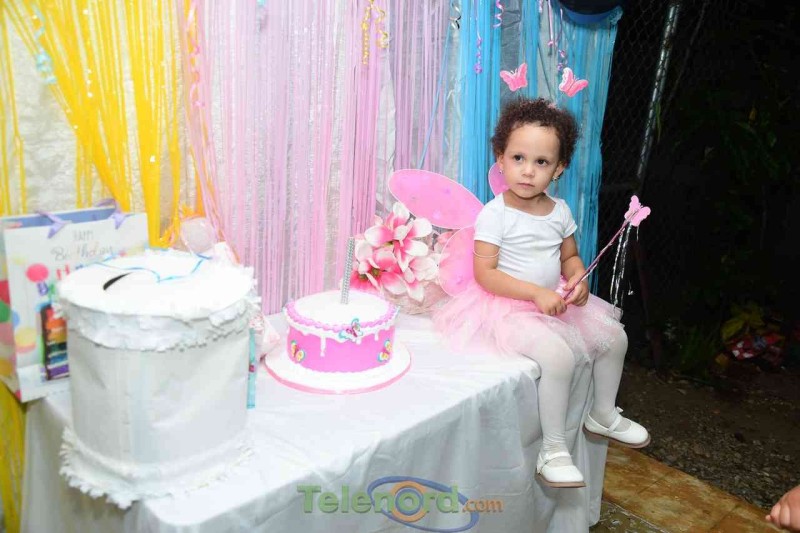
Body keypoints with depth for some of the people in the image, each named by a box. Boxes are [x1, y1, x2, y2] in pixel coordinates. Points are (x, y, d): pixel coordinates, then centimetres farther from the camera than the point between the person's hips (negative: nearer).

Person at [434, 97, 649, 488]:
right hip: (509, 307, -7)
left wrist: (578, 280, -8)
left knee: (614, 336, 7)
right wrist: (536, 293, -27)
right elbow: (485, 273, -20)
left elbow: (570, 256, 15)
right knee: (558, 355, -29)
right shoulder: (495, 214, -16)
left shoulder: (560, 210, 3)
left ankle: (603, 415, 30)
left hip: (555, 301, 8)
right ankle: (552, 449, -11)